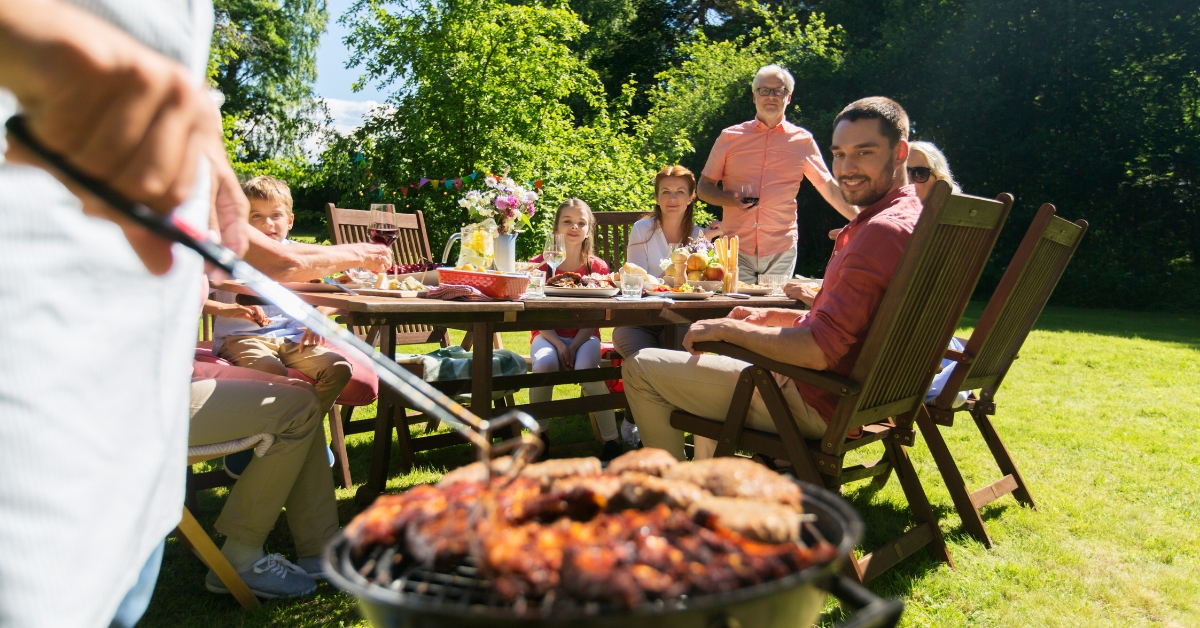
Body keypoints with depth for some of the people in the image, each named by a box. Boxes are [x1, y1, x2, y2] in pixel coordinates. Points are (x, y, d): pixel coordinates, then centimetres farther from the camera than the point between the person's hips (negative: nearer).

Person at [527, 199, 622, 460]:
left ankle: (610, 439, -20)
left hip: (584, 336, 0)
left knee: (586, 366, -34)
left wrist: (575, 345, -19)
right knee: (544, 363, -34)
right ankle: (540, 433, -11)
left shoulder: (597, 267, 1)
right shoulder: (539, 264, 0)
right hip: (548, 335, 0)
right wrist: (558, 344, -19)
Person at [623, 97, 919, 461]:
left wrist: (728, 328, -16)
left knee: (641, 368, -5)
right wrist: (773, 317, 11)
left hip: (816, 405, -11)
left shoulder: (884, 231, -24)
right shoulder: (909, 218, 11)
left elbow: (819, 351, -29)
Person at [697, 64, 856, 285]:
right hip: (736, 248, 0)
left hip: (782, 252, 1)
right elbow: (703, 188, 9)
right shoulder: (730, 137, 6)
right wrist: (732, 200, -10)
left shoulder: (802, 140, 8)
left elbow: (829, 187, 14)